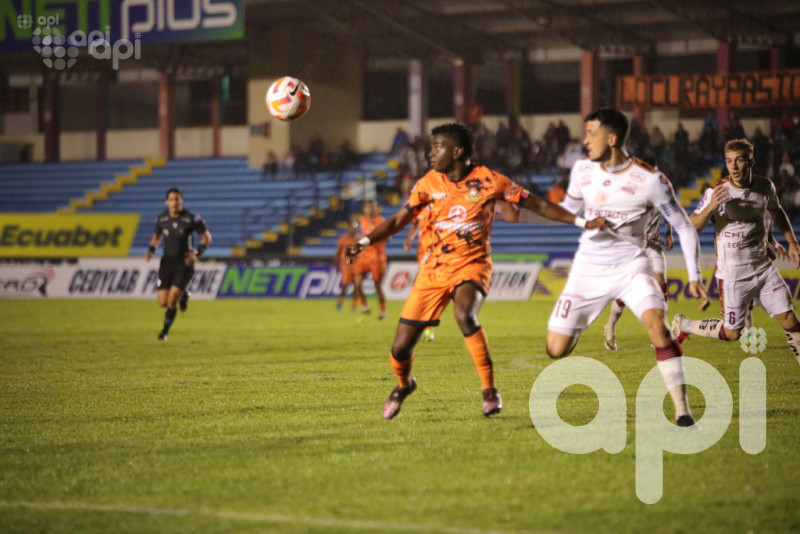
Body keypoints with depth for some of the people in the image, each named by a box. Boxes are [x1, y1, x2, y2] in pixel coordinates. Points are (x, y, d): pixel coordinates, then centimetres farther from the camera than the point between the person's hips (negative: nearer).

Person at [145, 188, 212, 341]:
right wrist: (151, 251, -2)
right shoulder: (162, 219, 0)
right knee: (163, 303, -2)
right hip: (167, 263, 4)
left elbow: (206, 237, -1)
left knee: (172, 301, -13)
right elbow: (156, 237, 18)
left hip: (184, 263, -4)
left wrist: (197, 254, -16)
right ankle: (183, 295, 32)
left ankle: (165, 331, 11)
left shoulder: (192, 219, -11)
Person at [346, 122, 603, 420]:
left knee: (464, 314, -37)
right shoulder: (428, 184, 1)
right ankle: (403, 384, 34)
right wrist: (365, 241, -10)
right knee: (401, 347, -2)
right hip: (433, 269, 3)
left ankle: (490, 390, -23)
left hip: (472, 265, -3)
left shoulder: (489, 181, -6)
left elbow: (537, 205, 2)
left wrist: (582, 223, -2)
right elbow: (398, 220, 6)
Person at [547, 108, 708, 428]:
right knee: (556, 350, -3)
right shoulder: (582, 170, 0)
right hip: (588, 268, 4)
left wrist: (694, 275, -13)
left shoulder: (650, 181, -13)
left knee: (656, 324, -31)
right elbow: (568, 210, 20)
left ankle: (682, 409, -25)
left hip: (630, 266, -3)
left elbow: (684, 227, -5)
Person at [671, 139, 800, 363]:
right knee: (731, 333, 3)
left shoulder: (765, 186, -2)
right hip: (732, 274, -4)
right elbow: (692, 227, -17)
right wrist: (710, 207, -34)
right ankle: (683, 324, 25)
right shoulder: (717, 192, -15)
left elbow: (776, 212, 20)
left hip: (763, 267, 4)